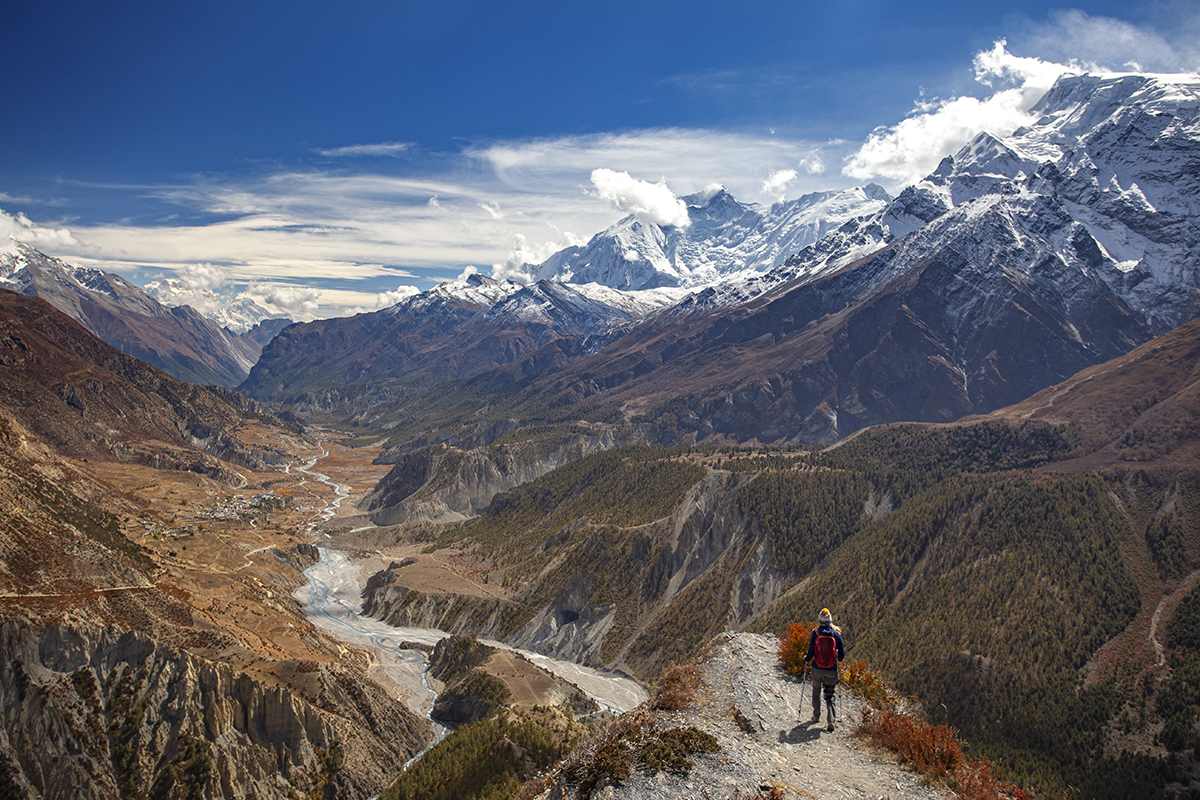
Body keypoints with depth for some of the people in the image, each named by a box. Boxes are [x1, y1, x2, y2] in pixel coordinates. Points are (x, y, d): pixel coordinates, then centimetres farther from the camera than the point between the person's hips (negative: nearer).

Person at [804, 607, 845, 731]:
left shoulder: (816, 633, -10)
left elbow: (811, 652, -9)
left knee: (816, 692, 23)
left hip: (817, 669, 0)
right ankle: (831, 719, -5)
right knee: (829, 696, 14)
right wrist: (838, 659, 21)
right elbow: (842, 654, -1)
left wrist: (806, 659, 12)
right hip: (832, 670, 0)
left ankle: (816, 717, 33)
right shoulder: (836, 634, -7)